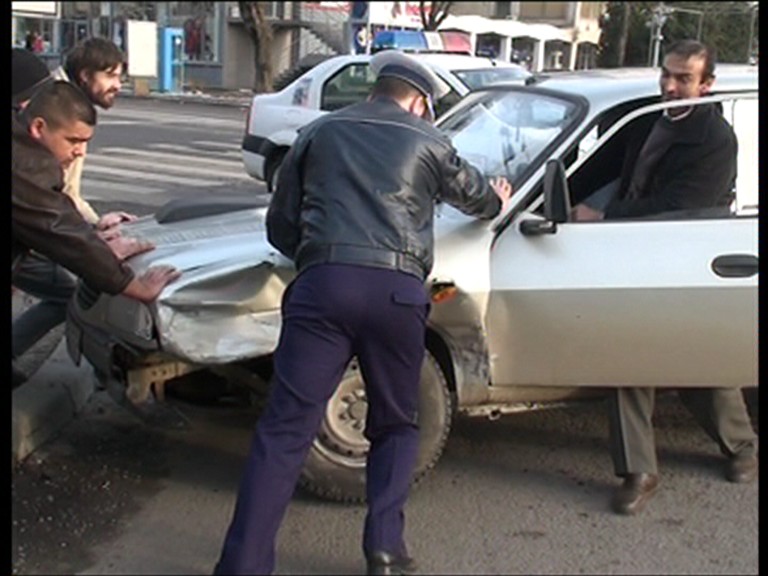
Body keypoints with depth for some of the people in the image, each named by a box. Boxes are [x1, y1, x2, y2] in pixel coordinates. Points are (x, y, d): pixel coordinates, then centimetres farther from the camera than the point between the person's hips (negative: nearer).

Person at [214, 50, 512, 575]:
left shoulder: (320, 132, 22)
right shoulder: (427, 141, 19)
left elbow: (280, 227, 21)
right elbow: (474, 195, 38)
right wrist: (497, 200, 61)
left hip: (323, 283, 1)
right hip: (396, 290, 0)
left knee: (285, 429, -1)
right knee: (397, 426, 19)